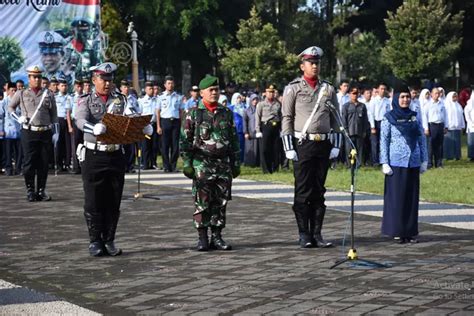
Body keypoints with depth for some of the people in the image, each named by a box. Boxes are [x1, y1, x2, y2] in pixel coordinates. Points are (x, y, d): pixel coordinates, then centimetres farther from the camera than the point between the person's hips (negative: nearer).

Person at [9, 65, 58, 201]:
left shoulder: (48, 94, 8)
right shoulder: (21, 94, 4)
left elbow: (54, 114, 10)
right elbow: (10, 107, 15)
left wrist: (56, 131, 4)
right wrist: (18, 118, -2)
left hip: (46, 133, 2)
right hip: (29, 133, -2)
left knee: (44, 163, 4)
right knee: (29, 162, -2)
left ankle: (41, 191, 13)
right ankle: (30, 191, 6)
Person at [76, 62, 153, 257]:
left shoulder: (121, 100, 11)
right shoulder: (86, 101, 2)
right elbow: (80, 120, -17)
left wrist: (144, 127, -25)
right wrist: (94, 128, -39)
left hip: (116, 155, 3)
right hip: (94, 155, -3)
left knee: (113, 202, 6)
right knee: (93, 202, -2)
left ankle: (109, 241, 15)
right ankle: (95, 242, 7)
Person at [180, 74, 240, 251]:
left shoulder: (226, 113, 12)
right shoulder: (193, 114, 1)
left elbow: (234, 139, 16)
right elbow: (185, 140, -1)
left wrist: (236, 163, 12)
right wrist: (187, 163, -7)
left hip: (223, 164, 4)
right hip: (202, 164, -4)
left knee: (221, 202, 5)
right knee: (202, 202, -3)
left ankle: (217, 237, 13)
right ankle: (202, 238, 4)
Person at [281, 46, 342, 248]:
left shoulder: (328, 89, 11)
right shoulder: (293, 89, 0)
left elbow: (336, 118, 12)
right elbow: (287, 119, -2)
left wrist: (336, 145, 4)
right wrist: (289, 148, -9)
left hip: (323, 145, 4)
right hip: (302, 145, -4)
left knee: (319, 191, 7)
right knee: (303, 192, -2)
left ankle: (317, 233, 11)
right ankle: (304, 235, 2)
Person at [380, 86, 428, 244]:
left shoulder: (415, 117, 9)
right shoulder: (389, 118, 0)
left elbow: (422, 140, 11)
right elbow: (384, 141, -1)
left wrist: (424, 160, 6)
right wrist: (384, 163, -7)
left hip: (413, 163, 3)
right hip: (396, 163, -3)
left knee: (412, 197, 5)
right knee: (396, 197, -1)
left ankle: (411, 232, 11)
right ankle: (397, 232, 6)